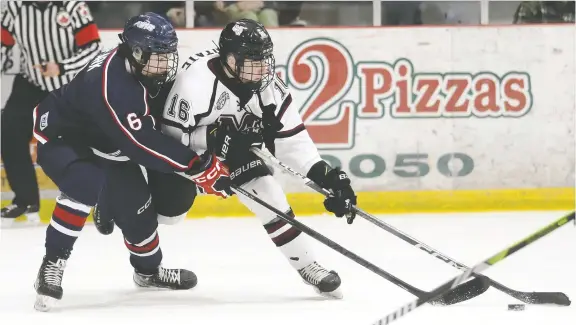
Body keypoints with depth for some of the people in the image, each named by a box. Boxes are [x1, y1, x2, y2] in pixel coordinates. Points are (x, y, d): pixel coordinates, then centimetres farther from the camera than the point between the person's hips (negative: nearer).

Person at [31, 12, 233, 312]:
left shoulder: (142, 67, -11)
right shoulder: (110, 85, -39)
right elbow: (142, 144, -40)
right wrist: (199, 168, -39)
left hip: (100, 139, 9)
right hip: (61, 136, -9)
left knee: (136, 202, 9)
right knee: (85, 186, -35)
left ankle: (148, 269, 33)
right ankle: (52, 265, -26)